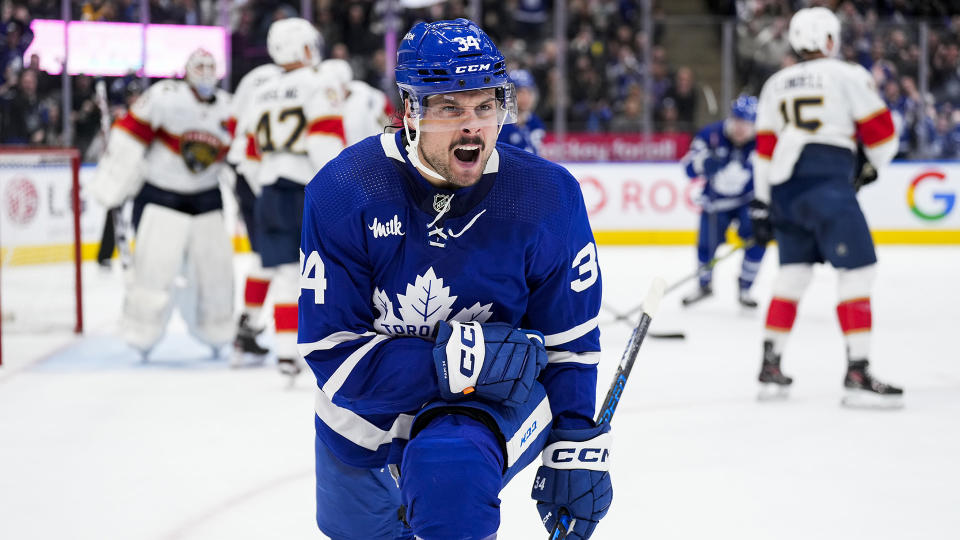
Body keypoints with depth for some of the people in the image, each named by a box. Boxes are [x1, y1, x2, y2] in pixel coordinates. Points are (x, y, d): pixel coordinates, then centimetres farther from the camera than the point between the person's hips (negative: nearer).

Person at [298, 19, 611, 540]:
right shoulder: (343, 191, -22)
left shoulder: (547, 196, -17)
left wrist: (579, 449, -6)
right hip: (367, 410, 2)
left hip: (494, 399, -2)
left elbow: (568, 339, -4)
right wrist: (456, 360, -33)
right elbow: (332, 351, -24)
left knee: (450, 472, -36)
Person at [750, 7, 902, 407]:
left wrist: (762, 204, 18)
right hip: (827, 185, -7)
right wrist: (872, 167, 21)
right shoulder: (847, 76, 1)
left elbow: (765, 148, 15)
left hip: (783, 188, 7)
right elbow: (880, 132, 2)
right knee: (857, 270, -6)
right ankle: (857, 371, -16)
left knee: (794, 270, 19)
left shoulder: (775, 85, 17)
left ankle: (770, 365, 21)